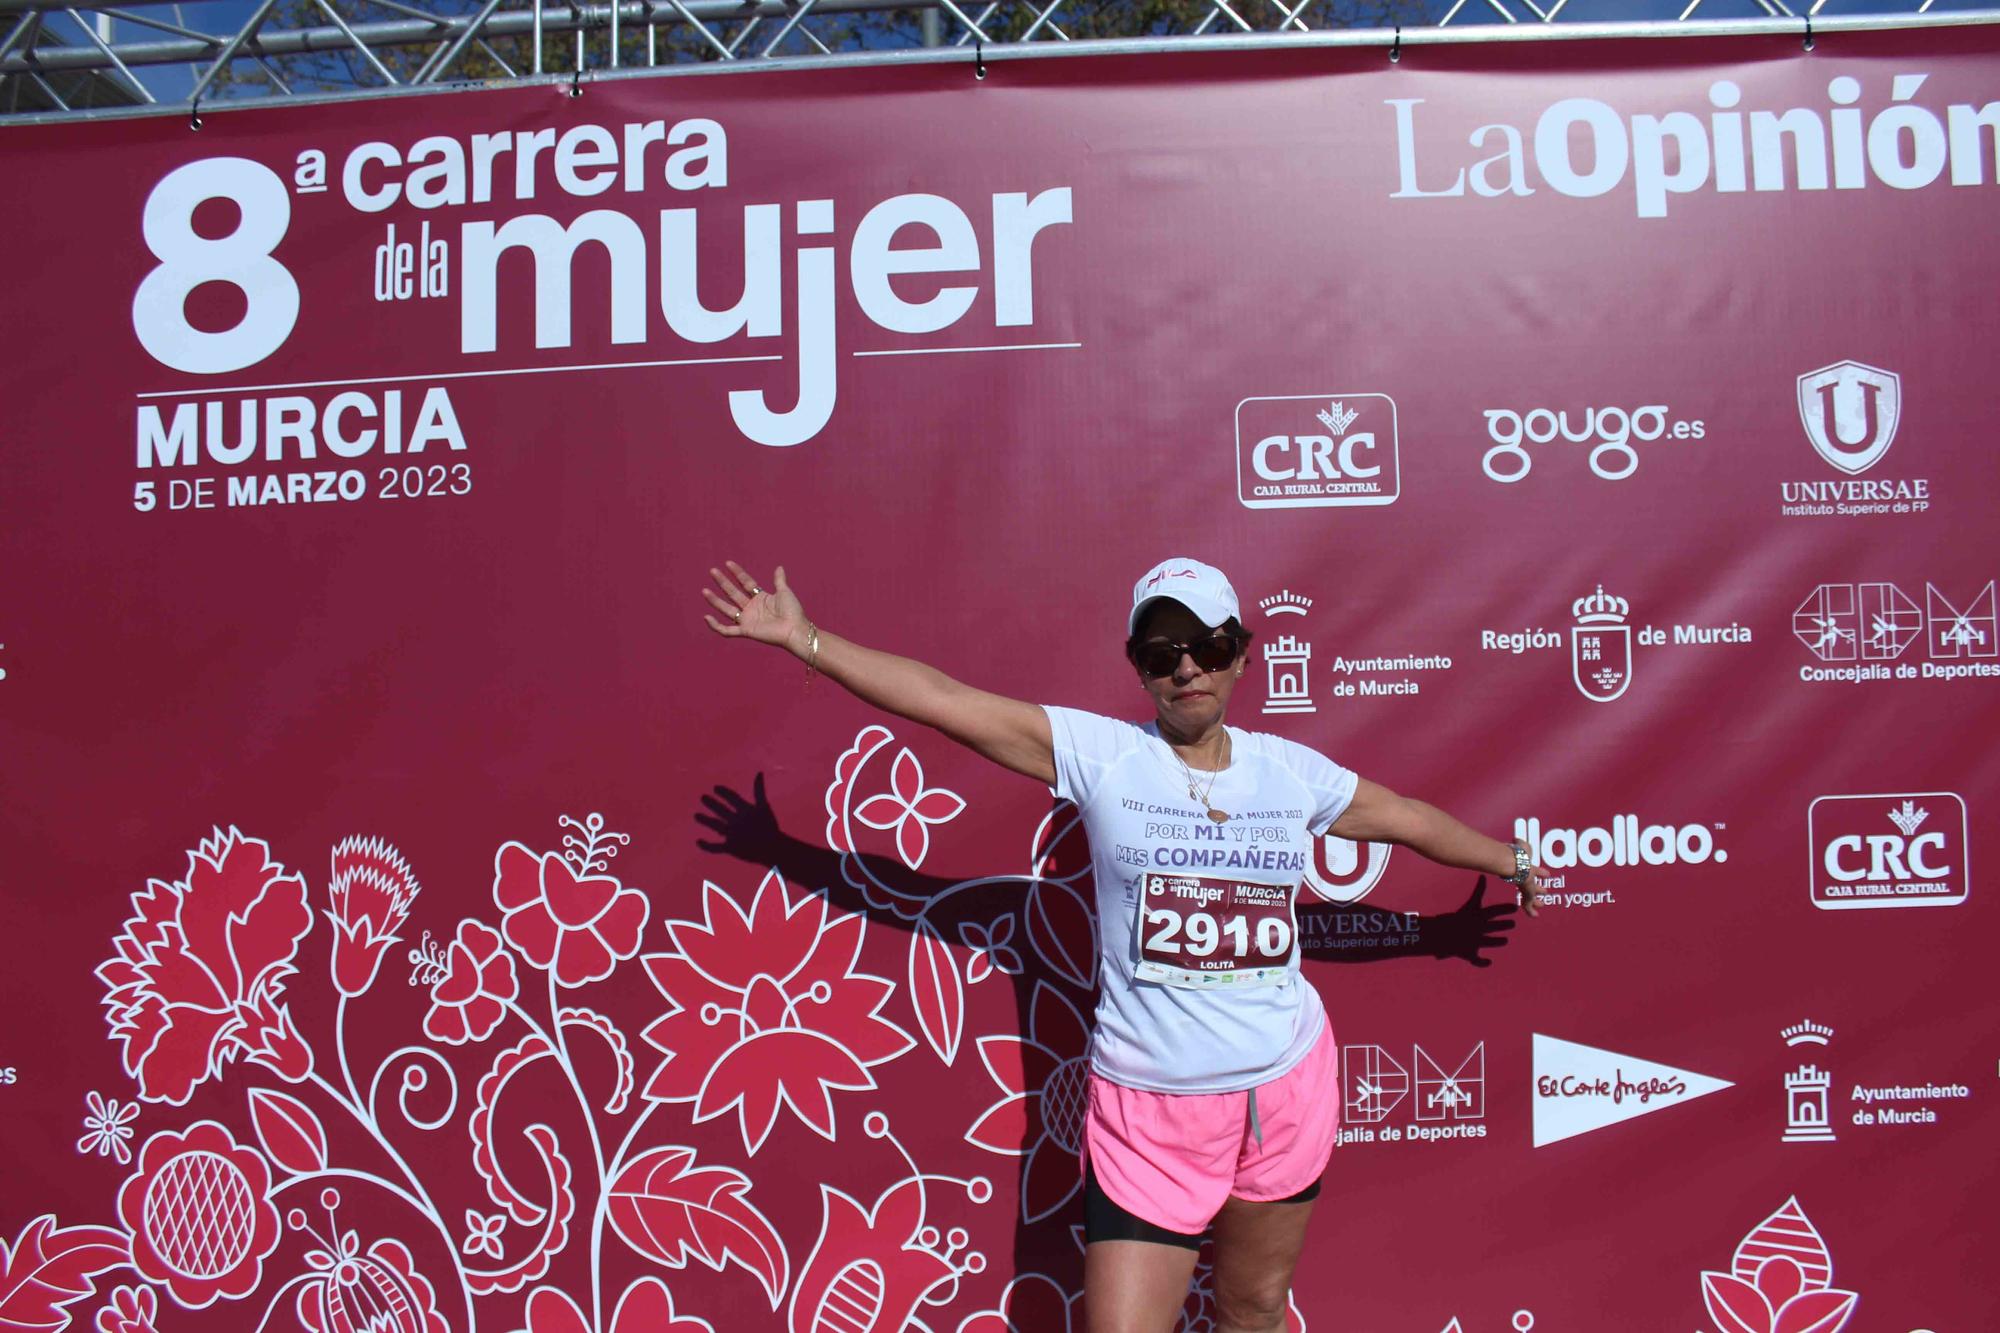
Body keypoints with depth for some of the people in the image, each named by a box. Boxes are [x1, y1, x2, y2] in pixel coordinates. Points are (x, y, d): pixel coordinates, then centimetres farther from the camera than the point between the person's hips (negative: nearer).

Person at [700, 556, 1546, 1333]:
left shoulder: (1291, 769, 4)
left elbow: (1406, 816, 20)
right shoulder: (1101, 754, -7)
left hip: (1287, 1090, 3)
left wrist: (1508, 861, 32)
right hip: (1146, 1108, -3)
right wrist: (803, 638, -15)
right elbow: (946, 700, -12)